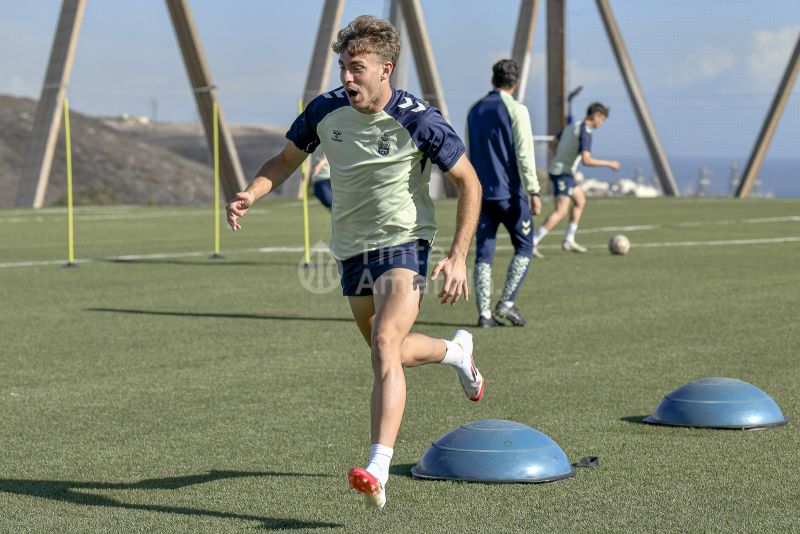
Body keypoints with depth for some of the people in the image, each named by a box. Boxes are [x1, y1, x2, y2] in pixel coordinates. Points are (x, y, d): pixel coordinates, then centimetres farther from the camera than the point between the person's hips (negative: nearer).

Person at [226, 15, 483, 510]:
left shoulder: (419, 121, -18)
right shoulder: (325, 111, -7)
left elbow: (469, 183, -8)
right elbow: (287, 159, 9)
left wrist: (458, 257, -14)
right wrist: (250, 194, -12)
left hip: (403, 244, -6)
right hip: (352, 249, 6)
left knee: (385, 346, -25)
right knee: (389, 353, 19)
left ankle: (378, 472, -32)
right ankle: (457, 351, 53)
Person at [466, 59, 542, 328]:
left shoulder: (474, 111, 12)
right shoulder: (515, 110, -7)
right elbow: (524, 154, -14)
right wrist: (533, 192, -13)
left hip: (481, 192, 5)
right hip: (509, 192, -5)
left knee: (483, 254, 4)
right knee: (524, 247, 8)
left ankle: (484, 313, -2)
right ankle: (507, 303, -2)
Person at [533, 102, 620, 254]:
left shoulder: (571, 126, 13)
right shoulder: (585, 132, -15)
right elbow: (586, 160, -24)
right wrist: (609, 164, -14)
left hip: (556, 169, 10)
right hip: (563, 173, -10)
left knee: (580, 200, 22)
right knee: (561, 211, -15)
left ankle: (569, 241, 20)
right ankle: (533, 243, -23)